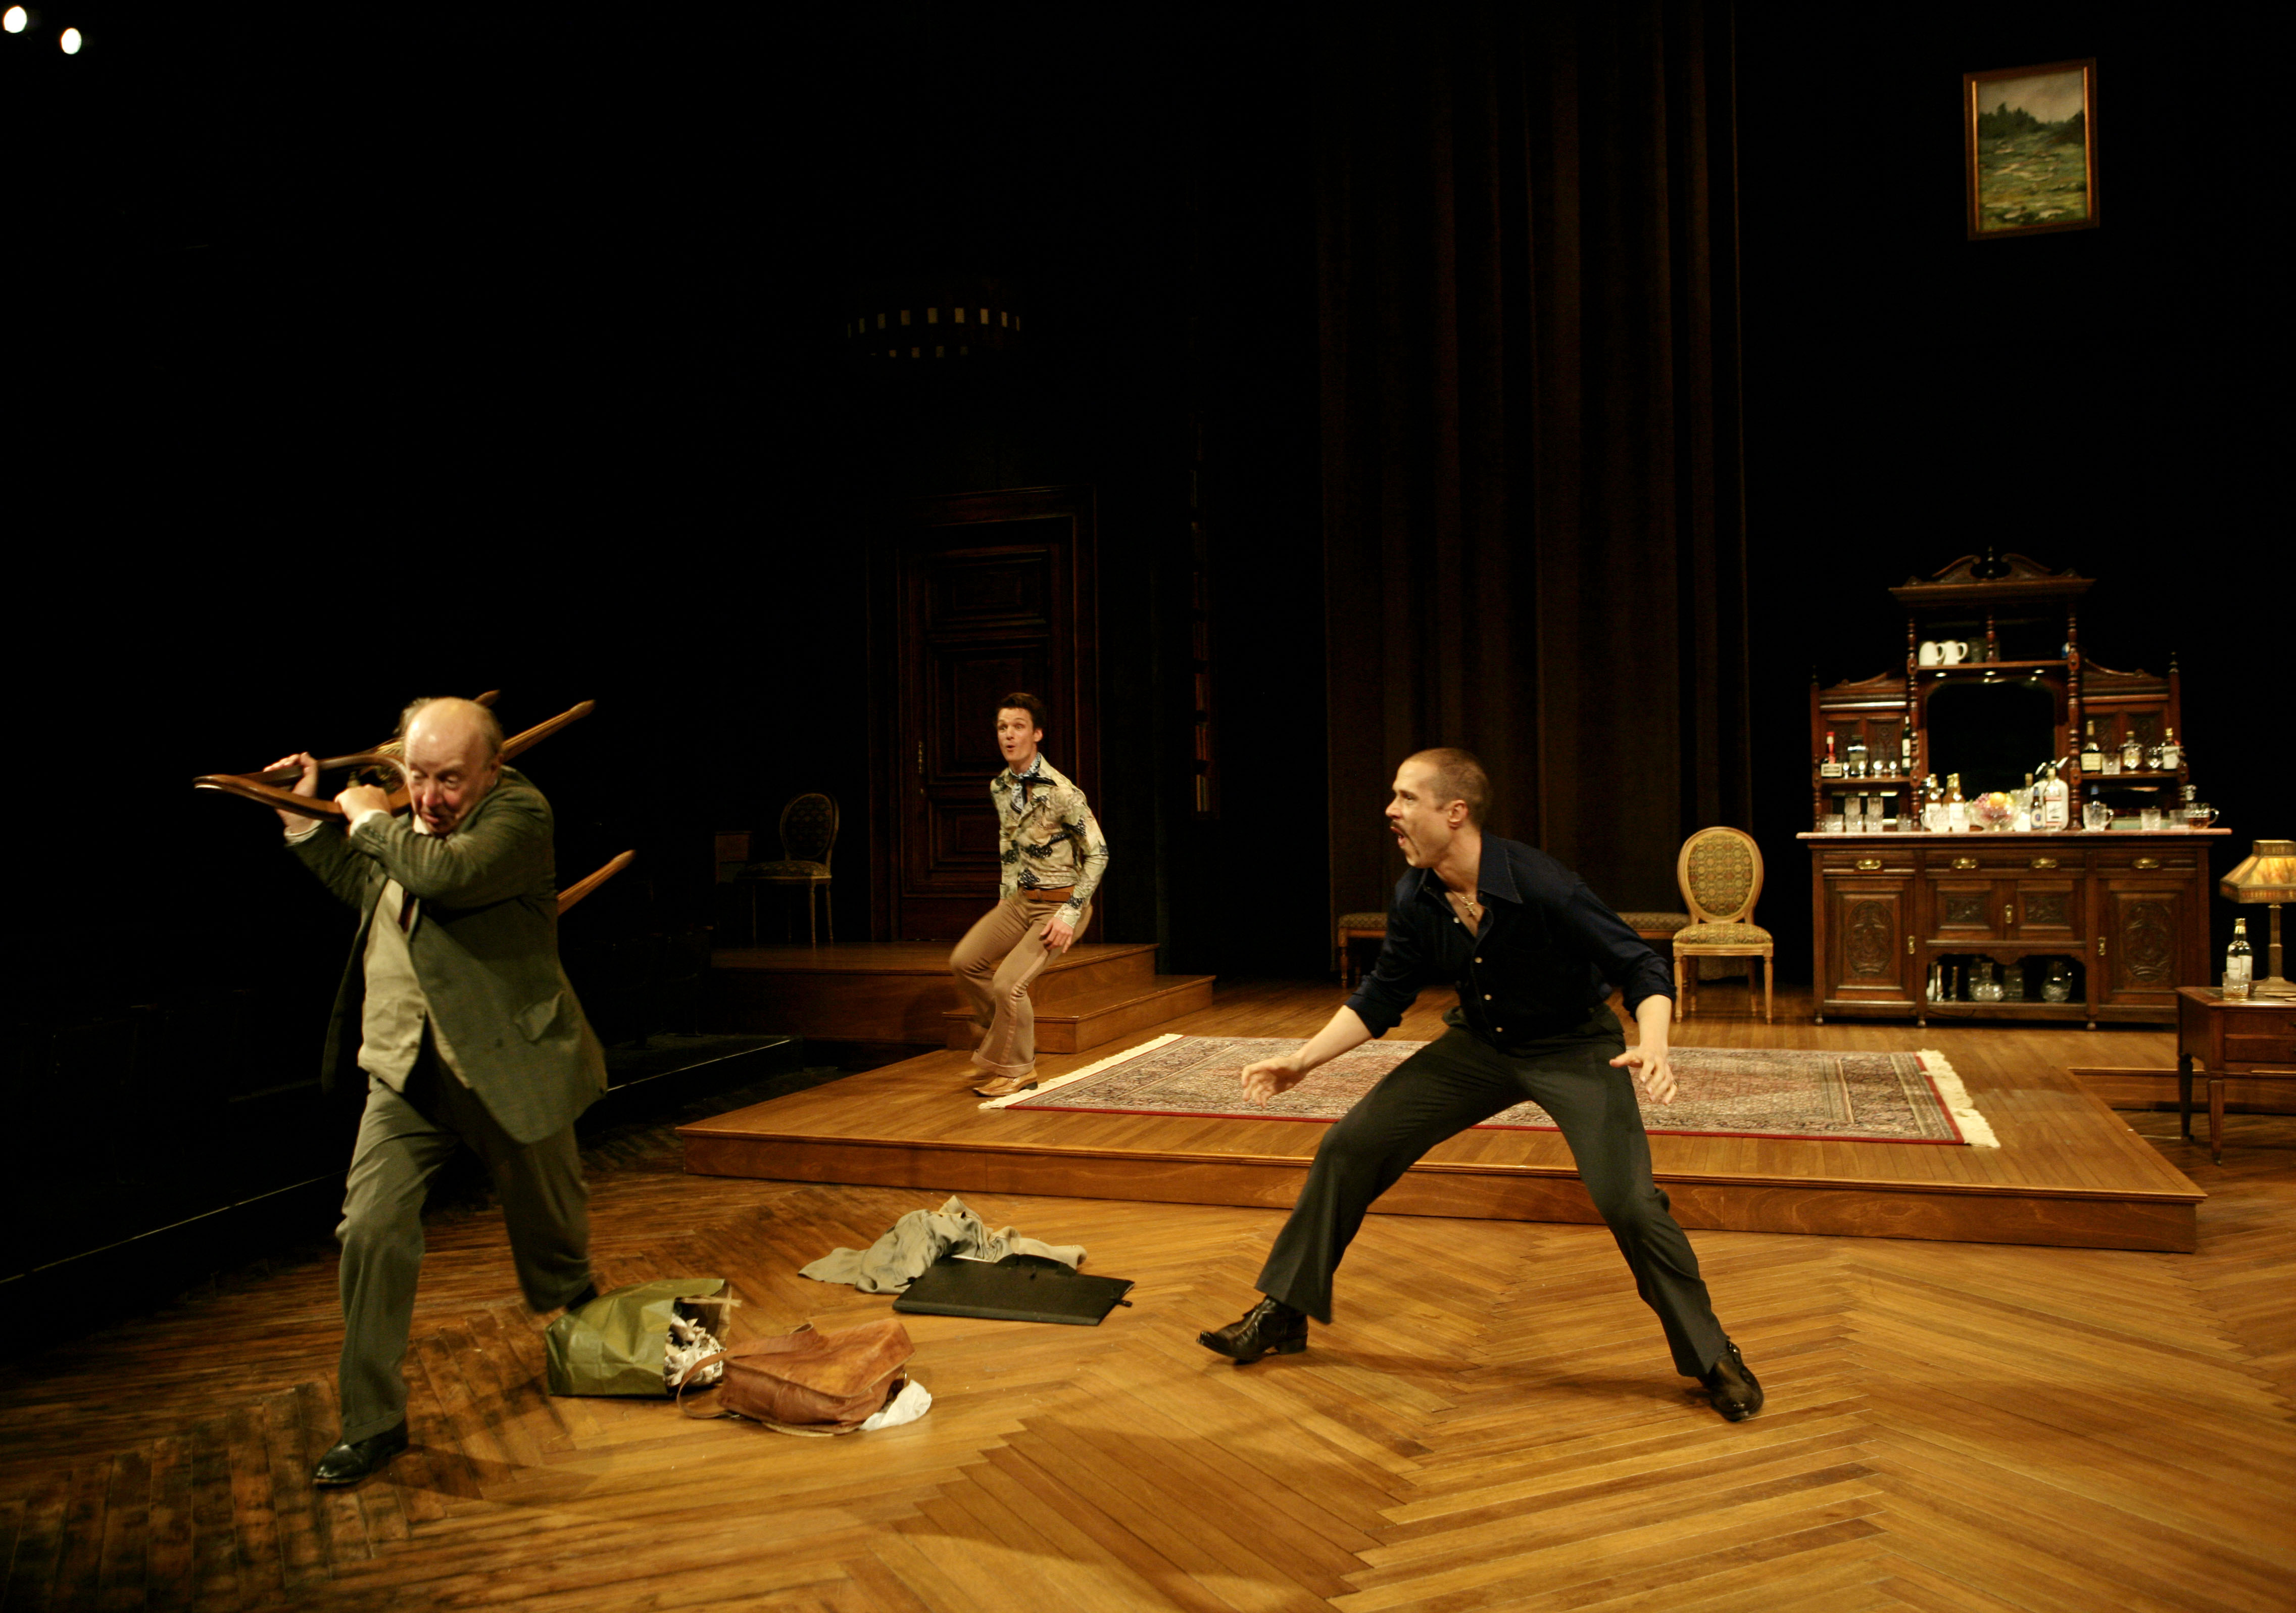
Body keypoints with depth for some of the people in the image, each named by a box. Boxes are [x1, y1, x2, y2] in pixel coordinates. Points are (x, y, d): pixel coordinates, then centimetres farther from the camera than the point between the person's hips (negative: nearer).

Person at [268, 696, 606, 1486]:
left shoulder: (519, 814, -16)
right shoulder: (408, 818, 6)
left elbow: (446, 874, -34)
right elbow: (361, 889, 26)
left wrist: (370, 820, -17)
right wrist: (305, 817, 14)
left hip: (507, 1068, -5)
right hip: (407, 1073, 5)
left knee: (550, 1231, 15)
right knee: (371, 1229, -6)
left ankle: (584, 1331, 49)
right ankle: (373, 1421, 8)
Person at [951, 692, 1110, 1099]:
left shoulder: (1061, 792, -21)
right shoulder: (999, 787, 3)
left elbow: (1097, 855, -17)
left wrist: (1070, 914, -21)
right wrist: (1006, 894, 13)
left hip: (1059, 904, -7)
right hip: (1020, 899, 7)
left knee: (1008, 981, -15)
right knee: (965, 961, 1)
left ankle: (1015, 1070, 6)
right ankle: (1001, 1032, 23)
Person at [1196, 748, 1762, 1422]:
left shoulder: (1544, 887, -29)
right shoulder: (1415, 899, -11)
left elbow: (1640, 967, -21)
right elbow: (1384, 995, 2)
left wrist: (1653, 1045, -41)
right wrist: (1304, 1059, -5)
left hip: (1573, 1047, -5)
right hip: (1480, 1044, 5)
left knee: (1627, 1201, -22)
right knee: (1349, 1146, -3)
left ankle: (1712, 1357, 4)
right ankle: (1283, 1313, 12)